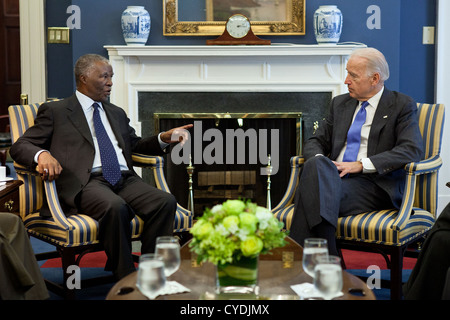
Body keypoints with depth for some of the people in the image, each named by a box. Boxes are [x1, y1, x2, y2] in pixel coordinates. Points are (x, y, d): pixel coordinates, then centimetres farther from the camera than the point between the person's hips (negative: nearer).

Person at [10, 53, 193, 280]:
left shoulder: (117, 113, 31)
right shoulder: (55, 111, 13)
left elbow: (135, 144, 39)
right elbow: (20, 146, 7)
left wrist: (164, 138, 17)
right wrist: (42, 155, -18)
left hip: (125, 180, 5)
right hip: (86, 183, -5)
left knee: (166, 202, -25)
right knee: (116, 207, -38)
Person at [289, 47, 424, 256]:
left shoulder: (402, 106, 6)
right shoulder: (340, 103, 23)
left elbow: (412, 150, -8)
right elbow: (315, 142, 20)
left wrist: (361, 165, -17)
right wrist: (318, 160, -6)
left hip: (376, 185, -5)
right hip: (334, 177, 5)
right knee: (315, 165, -33)